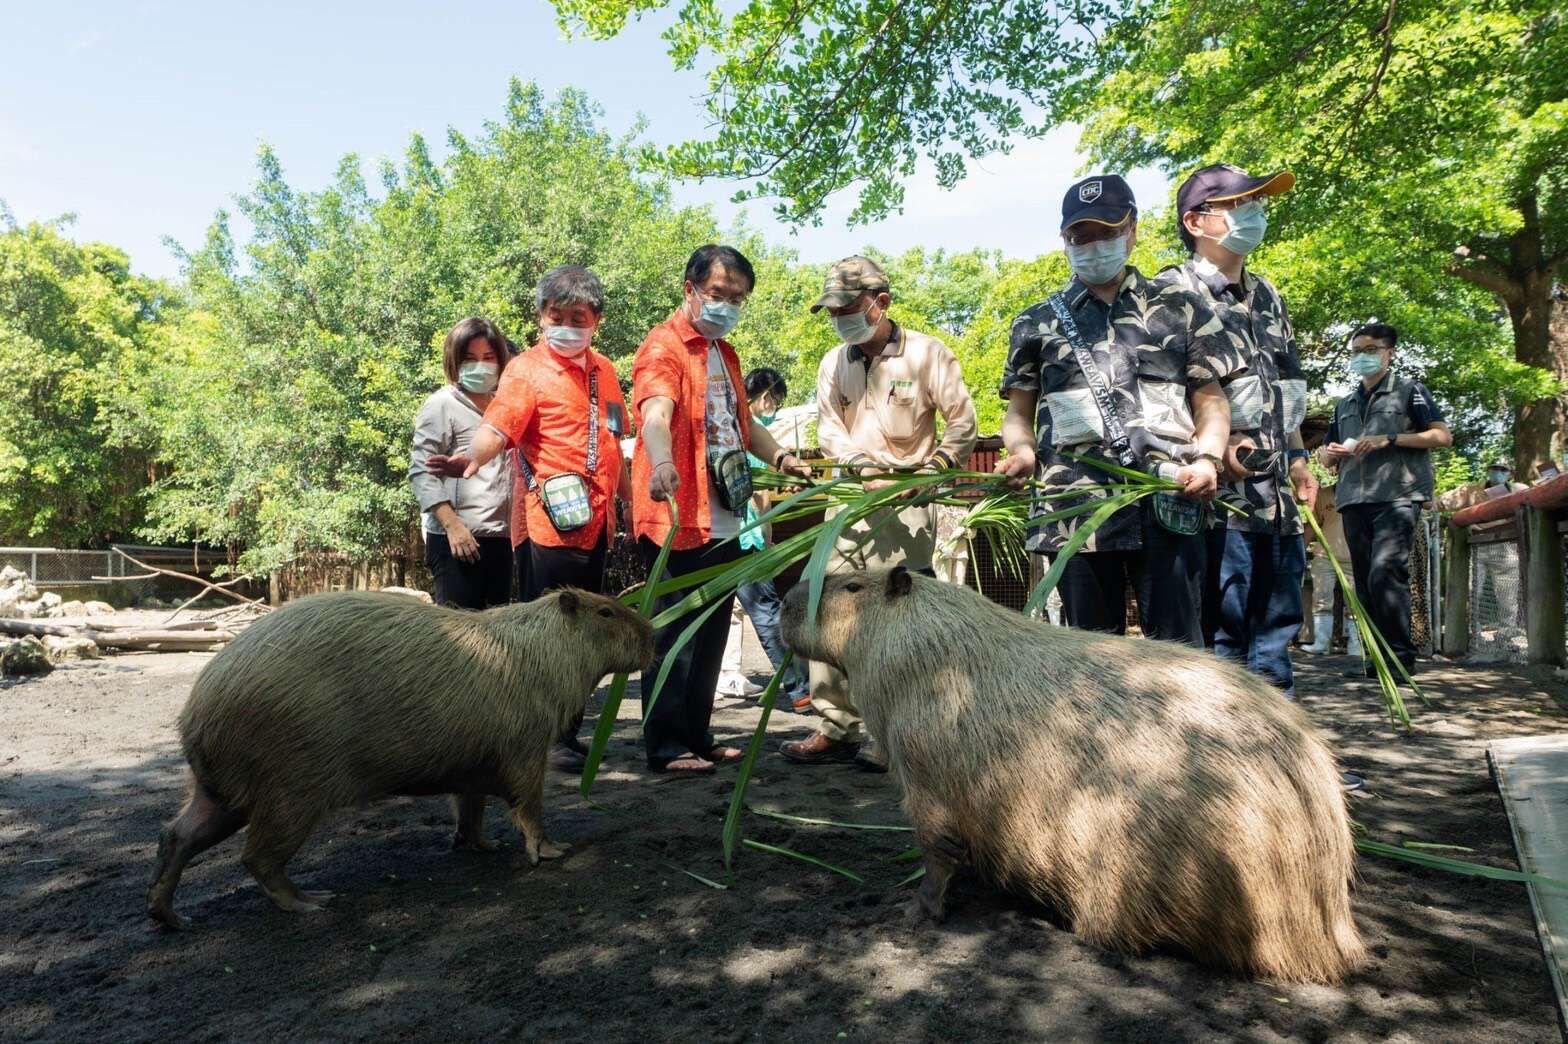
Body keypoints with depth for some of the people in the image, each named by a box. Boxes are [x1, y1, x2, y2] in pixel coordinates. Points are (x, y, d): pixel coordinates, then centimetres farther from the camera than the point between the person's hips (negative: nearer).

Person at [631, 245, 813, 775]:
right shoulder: (664, 346, -9)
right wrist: (661, 464, -48)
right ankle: (665, 746, 10)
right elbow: (655, 412, -28)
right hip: (679, 520, -9)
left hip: (723, 519, 9)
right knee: (674, 633, -1)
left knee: (711, 633, 14)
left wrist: (779, 457, 14)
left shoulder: (725, 353, 19)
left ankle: (696, 736, 26)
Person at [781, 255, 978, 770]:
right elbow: (829, 431, 4)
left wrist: (929, 474, -11)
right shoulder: (833, 364, 13)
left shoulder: (927, 353, -1)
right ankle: (838, 727, 10)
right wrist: (866, 471, -13)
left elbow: (963, 423, 0)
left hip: (906, 503, -5)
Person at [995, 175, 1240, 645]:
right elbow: (1019, 412, 15)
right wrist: (1022, 451, -7)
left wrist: (1207, 457, -6)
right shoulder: (1037, 323, 17)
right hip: (1076, 509, 1)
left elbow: (1211, 399, 14)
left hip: (1167, 505, 0)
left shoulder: (1180, 307, 16)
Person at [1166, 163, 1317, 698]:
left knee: (1277, 620, 14)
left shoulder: (1267, 295, 21)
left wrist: (1297, 457, 20)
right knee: (1223, 628, -4)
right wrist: (1216, 447, -21)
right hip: (1220, 489, -8)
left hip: (1276, 491, 8)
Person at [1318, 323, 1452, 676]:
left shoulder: (1409, 390, 9)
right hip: (1354, 500, 6)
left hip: (1396, 497, -6)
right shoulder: (1345, 405, 24)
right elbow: (1326, 457, 28)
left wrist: (1389, 440, -12)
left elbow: (1443, 436, 0)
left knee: (1385, 574, -19)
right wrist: (1331, 453, 4)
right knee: (1365, 583, 3)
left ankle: (1401, 657, -13)